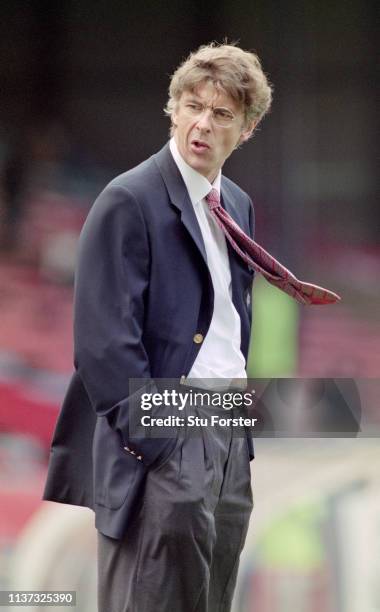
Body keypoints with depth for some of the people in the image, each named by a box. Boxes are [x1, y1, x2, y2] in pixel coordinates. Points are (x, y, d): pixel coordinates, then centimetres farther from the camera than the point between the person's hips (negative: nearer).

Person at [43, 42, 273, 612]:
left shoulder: (239, 206, 14)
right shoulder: (129, 201, -10)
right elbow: (105, 339, -15)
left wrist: (244, 427, 14)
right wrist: (151, 442, -18)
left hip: (230, 437, 8)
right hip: (164, 443, -8)